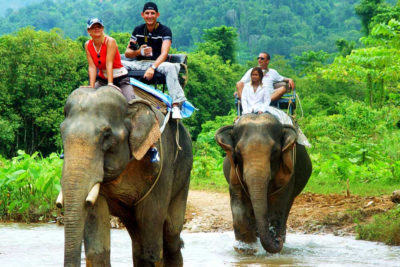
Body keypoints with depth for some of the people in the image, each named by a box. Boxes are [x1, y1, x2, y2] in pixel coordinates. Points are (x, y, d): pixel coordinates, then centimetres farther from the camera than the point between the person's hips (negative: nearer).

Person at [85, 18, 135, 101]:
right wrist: (92, 87, -23)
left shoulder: (110, 41, -16)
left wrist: (110, 84, -35)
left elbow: (109, 64, -26)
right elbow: (92, 67, -11)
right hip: (102, 80, 4)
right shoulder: (88, 45, -4)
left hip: (120, 79, -4)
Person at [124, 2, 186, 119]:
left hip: (157, 62, -4)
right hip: (140, 63, 4)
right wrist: (139, 52, -12)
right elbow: (127, 53, 11)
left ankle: (175, 106, -42)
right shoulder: (138, 30, 13)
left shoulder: (165, 31, 0)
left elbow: (164, 53, -14)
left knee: (170, 67, -37)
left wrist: (152, 67, -31)